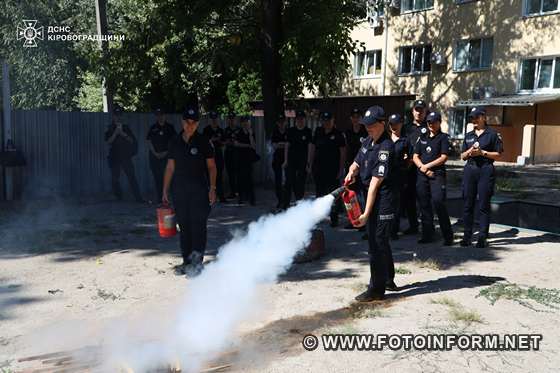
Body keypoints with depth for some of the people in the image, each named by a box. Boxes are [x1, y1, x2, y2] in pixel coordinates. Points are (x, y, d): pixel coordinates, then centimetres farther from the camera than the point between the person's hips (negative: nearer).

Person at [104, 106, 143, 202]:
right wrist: (116, 133, -17)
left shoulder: (126, 128, 11)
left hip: (126, 156, 0)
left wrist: (123, 134, -13)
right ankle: (118, 198, 20)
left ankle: (138, 198, -12)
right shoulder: (110, 128, 7)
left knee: (132, 177, -9)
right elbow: (108, 141, -5)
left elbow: (132, 140, 2)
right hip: (114, 157, 0)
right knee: (115, 178, 5)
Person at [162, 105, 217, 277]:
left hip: (199, 189, -4)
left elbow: (212, 166, 1)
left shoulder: (203, 142, 0)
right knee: (184, 226, 9)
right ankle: (187, 262, 19)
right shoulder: (175, 142, 9)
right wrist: (165, 190, 9)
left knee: (198, 226, -6)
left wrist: (212, 188, -8)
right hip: (179, 190, 4)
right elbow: (170, 167, 12)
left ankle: (197, 263, -1)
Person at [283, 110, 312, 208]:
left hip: (302, 162, -2)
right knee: (289, 183, 0)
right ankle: (286, 204, 6)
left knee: (300, 184, 3)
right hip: (291, 161, 2)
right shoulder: (291, 131, 8)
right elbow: (287, 146, 10)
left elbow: (310, 147, -3)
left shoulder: (308, 131, 0)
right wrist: (286, 160, 3)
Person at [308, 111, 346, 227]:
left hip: (333, 169, -4)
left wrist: (341, 169, -8)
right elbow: (312, 148, 12)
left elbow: (343, 152, -4)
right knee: (320, 192, 12)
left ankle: (334, 218, 5)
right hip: (319, 168, 4)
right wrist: (310, 164, 7)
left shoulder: (338, 134, -3)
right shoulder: (318, 132, 8)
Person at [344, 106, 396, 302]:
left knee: (377, 245, -4)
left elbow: (375, 182, -23)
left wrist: (366, 212, -23)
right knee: (381, 242, 20)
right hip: (371, 198, 10)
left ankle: (376, 290, 7)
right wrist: (351, 173, -5)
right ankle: (388, 280, 36)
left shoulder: (385, 147, -21)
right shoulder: (368, 142, 7)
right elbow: (357, 162, 20)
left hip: (382, 202, -10)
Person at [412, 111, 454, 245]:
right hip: (422, 174, 5)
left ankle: (448, 236, -6)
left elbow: (443, 158, -5)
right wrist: (423, 168, -4)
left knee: (438, 202, -16)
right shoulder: (422, 138, 18)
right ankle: (427, 234, 14)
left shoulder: (443, 137, 4)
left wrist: (427, 166, -6)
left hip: (437, 174, -5)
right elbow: (415, 157, 12)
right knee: (424, 204, 6)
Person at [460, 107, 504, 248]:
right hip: (470, 169, 5)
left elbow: (498, 155, -1)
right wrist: (470, 151, -4)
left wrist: (482, 152, -12)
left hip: (486, 170, -4)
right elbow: (462, 156, 16)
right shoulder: (468, 135, 16)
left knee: (483, 205, -2)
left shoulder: (492, 134, 1)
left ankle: (482, 237, 2)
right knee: (468, 204, 3)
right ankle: (467, 236, 9)